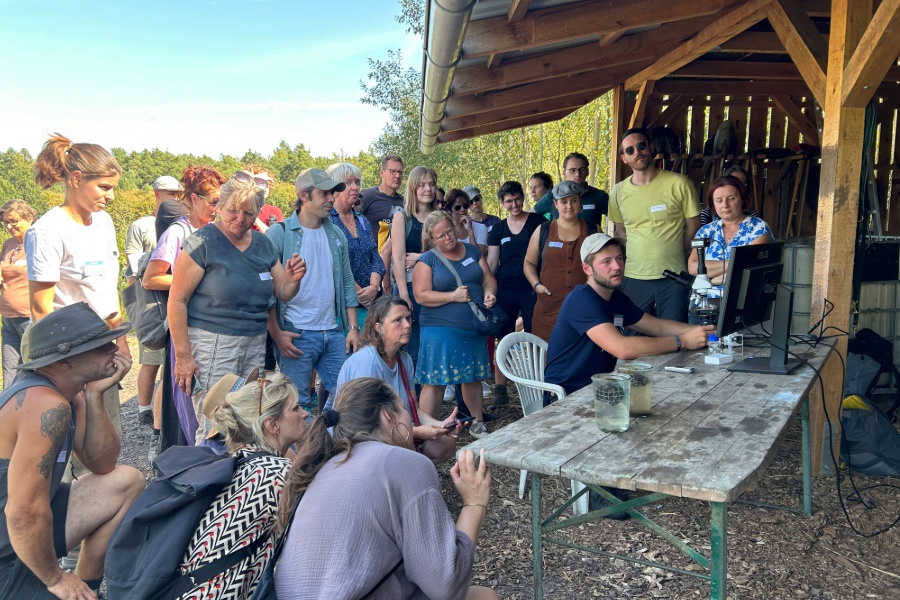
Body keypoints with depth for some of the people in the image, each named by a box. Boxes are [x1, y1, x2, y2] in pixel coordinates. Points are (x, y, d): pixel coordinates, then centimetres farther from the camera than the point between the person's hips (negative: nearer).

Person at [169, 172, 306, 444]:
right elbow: (177, 301, -9)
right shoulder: (203, 243, -7)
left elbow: (283, 292, 16)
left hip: (256, 344, 6)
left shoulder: (262, 244, 11)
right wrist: (183, 356, -13)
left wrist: (293, 279, -8)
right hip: (212, 343, -5)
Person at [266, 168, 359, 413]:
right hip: (296, 335, -5)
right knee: (297, 405, 2)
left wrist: (353, 327, 7)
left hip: (334, 333, 5)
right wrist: (276, 334, -12)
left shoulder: (336, 235, 12)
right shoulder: (279, 234, -5)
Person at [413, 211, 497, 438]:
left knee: (473, 377, 15)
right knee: (435, 381, -5)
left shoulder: (472, 251, 12)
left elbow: (489, 279, 14)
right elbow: (421, 295, -11)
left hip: (474, 329, 5)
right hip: (441, 331, -4)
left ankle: (477, 422, 30)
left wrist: (489, 293, -8)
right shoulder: (427, 260, -2)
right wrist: (453, 296, -17)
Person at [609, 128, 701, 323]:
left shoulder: (679, 184, -7)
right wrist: (637, 257, 7)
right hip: (633, 278, 3)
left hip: (674, 277, -3)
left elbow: (693, 227, 1)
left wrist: (672, 257, 4)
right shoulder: (619, 191, 4)